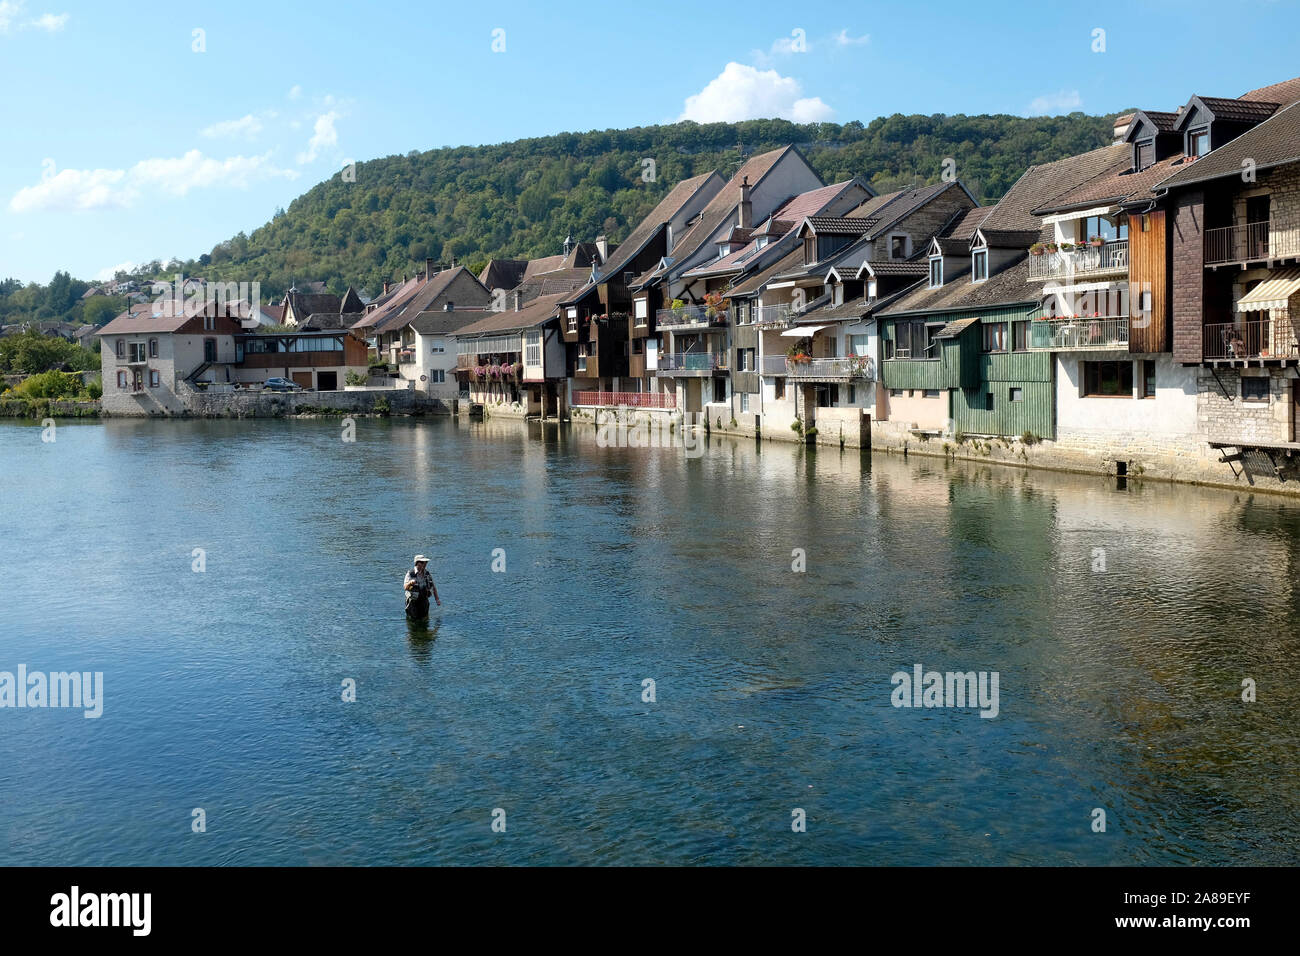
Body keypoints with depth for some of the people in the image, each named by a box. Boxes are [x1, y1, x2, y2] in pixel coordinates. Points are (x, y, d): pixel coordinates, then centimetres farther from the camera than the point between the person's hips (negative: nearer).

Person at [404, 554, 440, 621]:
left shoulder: (427, 573, -2)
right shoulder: (410, 574, -16)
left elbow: (433, 586, 9)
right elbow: (405, 587, -29)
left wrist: (437, 599, 6)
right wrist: (410, 583, -51)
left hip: (424, 601, 4)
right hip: (413, 602, -4)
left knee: (424, 619, 9)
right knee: (413, 619, 5)